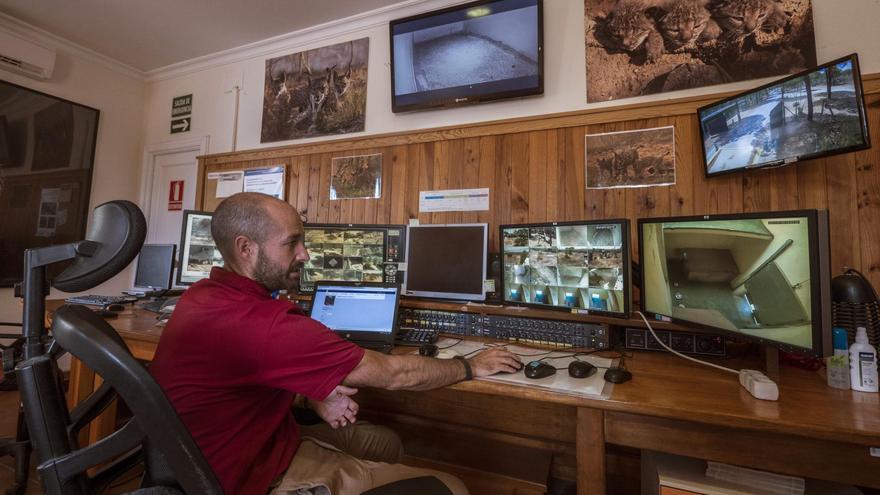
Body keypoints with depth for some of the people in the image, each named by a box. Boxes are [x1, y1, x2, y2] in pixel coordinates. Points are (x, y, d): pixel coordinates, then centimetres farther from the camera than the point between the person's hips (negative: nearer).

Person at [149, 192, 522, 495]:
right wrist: (471, 366, -10)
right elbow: (392, 373, -26)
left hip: (251, 445, 9)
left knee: (386, 443, 22)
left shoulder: (206, 295, -2)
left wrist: (315, 396, -7)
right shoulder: (256, 322, -34)